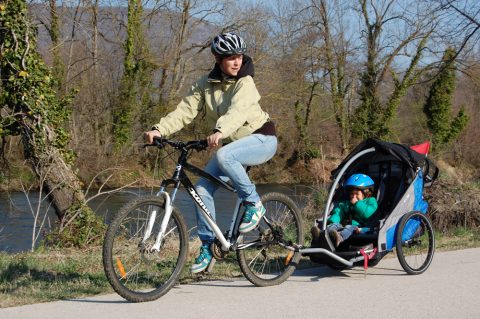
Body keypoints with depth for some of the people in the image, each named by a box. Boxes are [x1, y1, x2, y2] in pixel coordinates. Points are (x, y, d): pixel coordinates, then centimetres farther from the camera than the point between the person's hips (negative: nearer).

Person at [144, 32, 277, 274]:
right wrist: (159, 129, -28)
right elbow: (185, 110, -11)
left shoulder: (245, 83, -17)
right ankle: (207, 246, 5)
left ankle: (253, 204, -17)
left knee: (224, 156, -36)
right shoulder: (207, 84, -1)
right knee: (202, 189, -9)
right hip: (232, 144, 6)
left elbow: (237, 111, -36)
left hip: (261, 139, -6)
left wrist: (219, 131, -56)